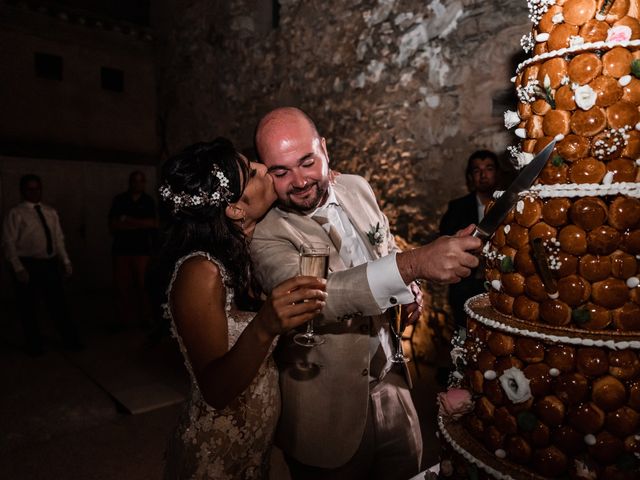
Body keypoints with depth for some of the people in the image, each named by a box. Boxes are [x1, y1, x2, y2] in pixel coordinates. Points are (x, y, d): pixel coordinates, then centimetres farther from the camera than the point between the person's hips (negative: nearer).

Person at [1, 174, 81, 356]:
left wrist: (65, 261, 5)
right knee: (28, 308, 9)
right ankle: (35, 346, 25)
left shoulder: (51, 212, 9)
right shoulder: (16, 213, -6)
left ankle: (71, 341, 18)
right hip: (28, 265, -4)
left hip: (50, 264, 4)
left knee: (59, 304, 9)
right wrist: (18, 268, -15)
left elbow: (59, 239, 12)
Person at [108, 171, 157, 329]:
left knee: (142, 285, -3)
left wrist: (127, 220, -3)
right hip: (121, 249, 1)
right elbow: (113, 225, 1)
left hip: (142, 249, -1)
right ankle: (123, 319, 7)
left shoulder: (148, 201, 8)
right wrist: (140, 224, -5)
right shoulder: (119, 200, 8)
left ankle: (144, 317, 8)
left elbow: (152, 223, -2)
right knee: (121, 285, -2)